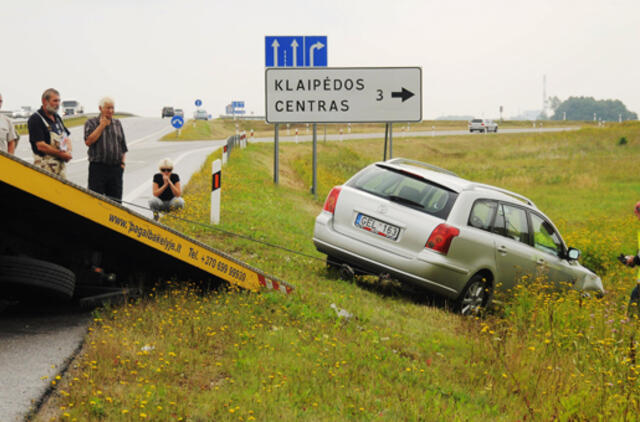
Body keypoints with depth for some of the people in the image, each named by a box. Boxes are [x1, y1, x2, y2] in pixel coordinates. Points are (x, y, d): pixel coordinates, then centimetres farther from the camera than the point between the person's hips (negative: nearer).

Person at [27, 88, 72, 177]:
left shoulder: (57, 117, 16)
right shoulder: (35, 120, -10)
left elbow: (66, 138, 21)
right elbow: (41, 146, -18)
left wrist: (68, 152, -2)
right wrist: (62, 154, -13)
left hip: (61, 165, 8)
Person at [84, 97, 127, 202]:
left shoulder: (117, 123, 16)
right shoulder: (91, 123, 3)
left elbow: (123, 146, 19)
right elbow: (88, 141, -12)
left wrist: (122, 162, 6)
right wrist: (102, 126, -8)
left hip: (116, 168, 4)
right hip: (98, 168, -4)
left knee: (116, 200, 3)